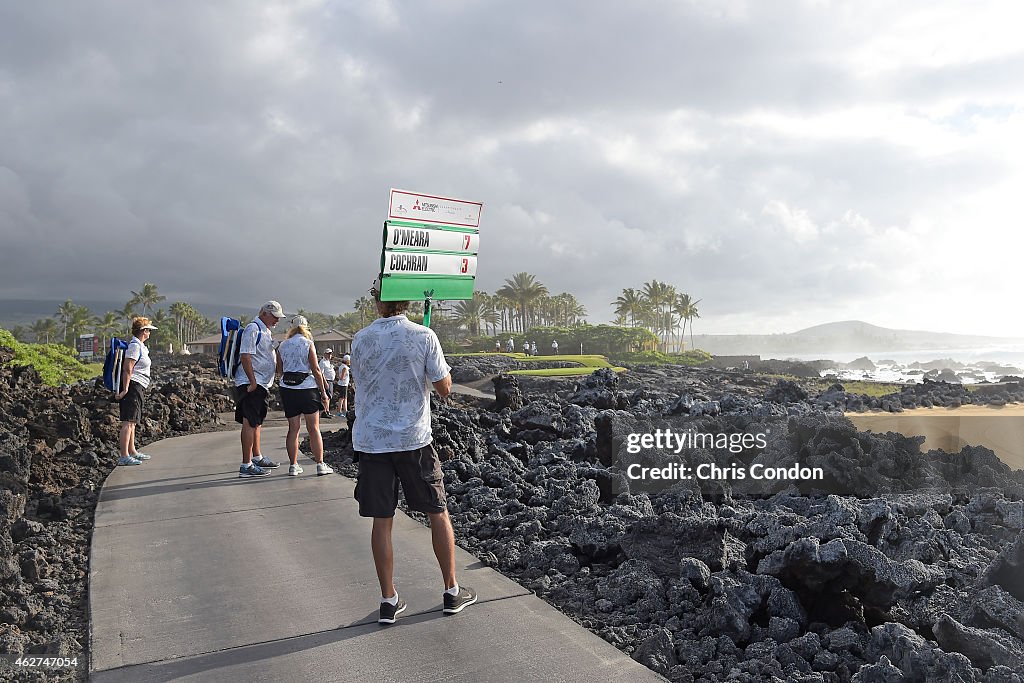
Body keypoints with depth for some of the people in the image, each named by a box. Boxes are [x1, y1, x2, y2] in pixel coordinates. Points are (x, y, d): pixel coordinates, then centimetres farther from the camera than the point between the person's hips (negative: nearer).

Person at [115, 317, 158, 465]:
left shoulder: (140, 346, 18)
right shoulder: (135, 346, -13)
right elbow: (127, 369, -20)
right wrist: (125, 389, -24)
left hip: (138, 388, 11)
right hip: (133, 386, -11)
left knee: (132, 422, 17)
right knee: (128, 422, -13)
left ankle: (132, 451, 26)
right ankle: (123, 456, -16)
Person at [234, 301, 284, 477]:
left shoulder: (265, 330, 19)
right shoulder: (253, 329, -13)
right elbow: (245, 356, -20)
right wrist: (253, 382, -22)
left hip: (261, 384, 10)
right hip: (252, 384, -10)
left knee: (256, 422, 19)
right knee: (250, 423, -9)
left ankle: (257, 457, 30)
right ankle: (246, 466, -8)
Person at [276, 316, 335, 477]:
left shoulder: (282, 346, 8)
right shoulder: (308, 344, -4)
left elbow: (279, 370, 12)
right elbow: (316, 370, -7)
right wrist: (323, 393, -2)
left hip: (287, 389, 4)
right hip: (307, 387, -4)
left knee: (293, 428, 7)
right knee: (314, 429, 1)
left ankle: (293, 465, 8)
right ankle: (320, 465, 1)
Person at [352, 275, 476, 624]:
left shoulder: (360, 340, 0)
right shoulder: (423, 336, -8)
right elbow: (445, 388, -4)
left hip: (371, 440, 2)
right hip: (414, 439, -2)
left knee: (382, 521, 8)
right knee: (438, 514, 12)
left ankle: (388, 600, 14)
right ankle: (452, 591, 21)